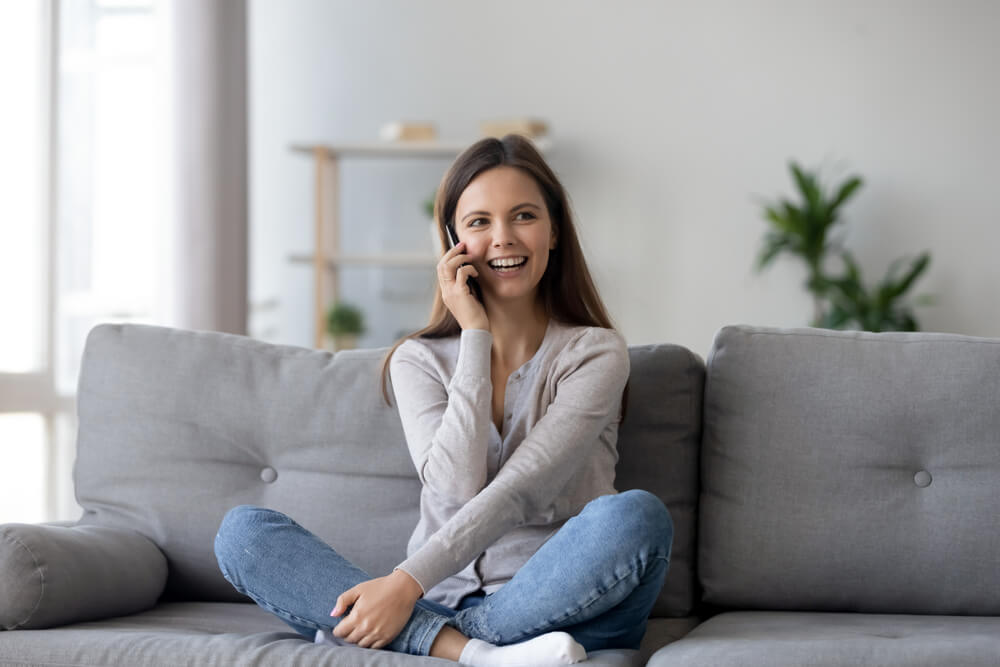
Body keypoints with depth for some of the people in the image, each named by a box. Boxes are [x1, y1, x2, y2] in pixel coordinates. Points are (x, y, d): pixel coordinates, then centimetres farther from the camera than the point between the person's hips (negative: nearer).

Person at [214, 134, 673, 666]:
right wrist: (476, 337, -5)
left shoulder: (596, 352, 1)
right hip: (437, 601, 3)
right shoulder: (418, 360, 9)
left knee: (636, 515, -34)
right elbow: (457, 491, -9)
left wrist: (407, 581, -24)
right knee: (241, 530, -16)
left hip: (557, 604, -3)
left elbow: (521, 491, -13)